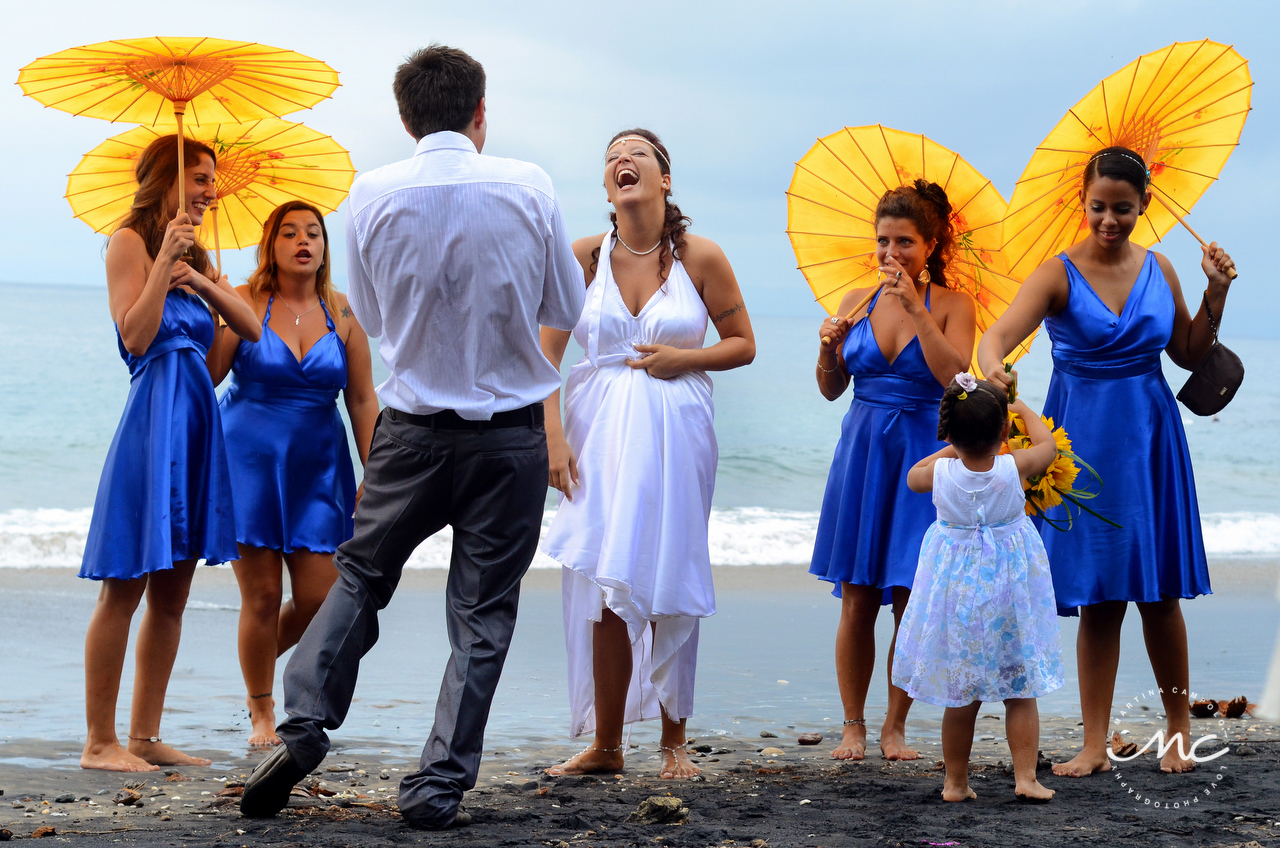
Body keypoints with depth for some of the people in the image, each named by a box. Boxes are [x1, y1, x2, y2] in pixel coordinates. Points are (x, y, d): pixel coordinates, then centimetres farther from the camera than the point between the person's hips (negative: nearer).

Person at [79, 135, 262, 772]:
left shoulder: (195, 254, 20)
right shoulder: (130, 241, -3)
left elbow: (251, 329, 11)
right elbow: (135, 336, -13)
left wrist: (201, 279, -3)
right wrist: (166, 259, -17)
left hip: (196, 420, 8)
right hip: (153, 415, -8)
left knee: (171, 594, 8)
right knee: (125, 588, -6)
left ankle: (145, 736, 13)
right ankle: (100, 742, -3)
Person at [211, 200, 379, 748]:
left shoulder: (341, 313, 4)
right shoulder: (245, 303, -3)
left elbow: (363, 400, 6)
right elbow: (205, 374, -11)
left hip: (317, 467, 3)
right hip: (249, 459, -3)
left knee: (319, 598, -2)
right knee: (261, 595, -3)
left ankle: (263, 658, 30)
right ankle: (261, 714, 16)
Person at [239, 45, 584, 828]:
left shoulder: (373, 195, -6)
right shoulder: (528, 187, -8)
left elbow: (370, 315, 8)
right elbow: (567, 309, 4)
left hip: (414, 431, 1)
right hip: (511, 437, -1)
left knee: (361, 578, 19)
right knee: (483, 616, 7)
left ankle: (305, 724, 5)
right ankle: (439, 787, 5)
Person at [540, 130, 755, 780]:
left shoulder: (700, 257, 0)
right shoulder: (586, 256, 1)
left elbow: (744, 345, 7)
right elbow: (545, 352, 0)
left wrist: (684, 358, -9)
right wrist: (553, 436, -9)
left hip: (675, 433, -1)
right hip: (598, 434, 1)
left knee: (669, 591, 1)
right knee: (604, 590, 1)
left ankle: (674, 743, 14)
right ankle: (605, 745, 11)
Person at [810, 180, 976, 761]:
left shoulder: (951, 305, -2)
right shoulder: (857, 301, 8)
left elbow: (955, 376, -18)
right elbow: (831, 389, 10)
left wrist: (916, 308, -20)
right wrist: (828, 349, -9)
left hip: (922, 456, -2)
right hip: (862, 450, 3)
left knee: (911, 601, -1)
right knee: (856, 601, 2)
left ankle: (895, 728, 11)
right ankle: (853, 726, 12)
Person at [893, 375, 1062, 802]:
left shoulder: (940, 473, -13)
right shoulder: (1014, 468, -15)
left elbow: (912, 476, 13)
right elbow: (1047, 444, 8)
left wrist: (951, 448, 20)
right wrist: (1022, 410, 24)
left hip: (955, 588, 1)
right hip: (1009, 589, -1)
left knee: (960, 695, 11)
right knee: (1020, 693, 10)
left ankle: (955, 782, 17)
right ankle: (1025, 778, 4)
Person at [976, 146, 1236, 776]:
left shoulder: (1158, 269, 5)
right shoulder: (1059, 275, -7)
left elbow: (1188, 354, 15)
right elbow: (1000, 333, -23)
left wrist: (1216, 294, 2)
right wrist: (992, 368, -45)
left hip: (1149, 437, 2)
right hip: (1084, 438, -2)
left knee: (1158, 593, 6)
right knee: (1099, 598, 0)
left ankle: (1179, 728, 22)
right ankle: (1095, 746, 7)